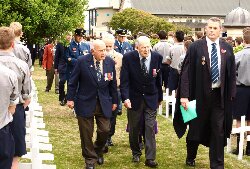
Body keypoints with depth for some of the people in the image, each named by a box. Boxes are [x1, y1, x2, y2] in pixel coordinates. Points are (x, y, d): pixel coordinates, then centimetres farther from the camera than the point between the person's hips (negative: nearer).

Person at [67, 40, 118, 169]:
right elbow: (73, 81, -4)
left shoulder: (110, 62, -2)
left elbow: (113, 83, 7)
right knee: (86, 133, 6)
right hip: (85, 103, -2)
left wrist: (114, 101, 10)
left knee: (105, 130, 3)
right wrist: (70, 98, -5)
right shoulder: (82, 61, -11)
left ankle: (98, 151, 33)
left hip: (104, 103, 3)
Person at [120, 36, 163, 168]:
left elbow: (158, 79, 3)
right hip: (134, 98, 0)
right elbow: (124, 80, -12)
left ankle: (150, 158, 1)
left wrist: (159, 97, 10)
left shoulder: (157, 57, -7)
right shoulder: (128, 58, -13)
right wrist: (125, 98, -23)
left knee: (150, 127, -4)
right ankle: (136, 153, 33)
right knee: (134, 128, 12)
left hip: (151, 98, 0)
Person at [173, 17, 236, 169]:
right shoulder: (196, 47, -7)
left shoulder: (227, 48, 2)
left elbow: (232, 74, 6)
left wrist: (231, 94, 2)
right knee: (196, 128, 14)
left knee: (218, 131, 5)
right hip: (200, 95, -2)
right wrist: (184, 96, -15)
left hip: (220, 95, 2)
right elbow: (186, 72, -9)